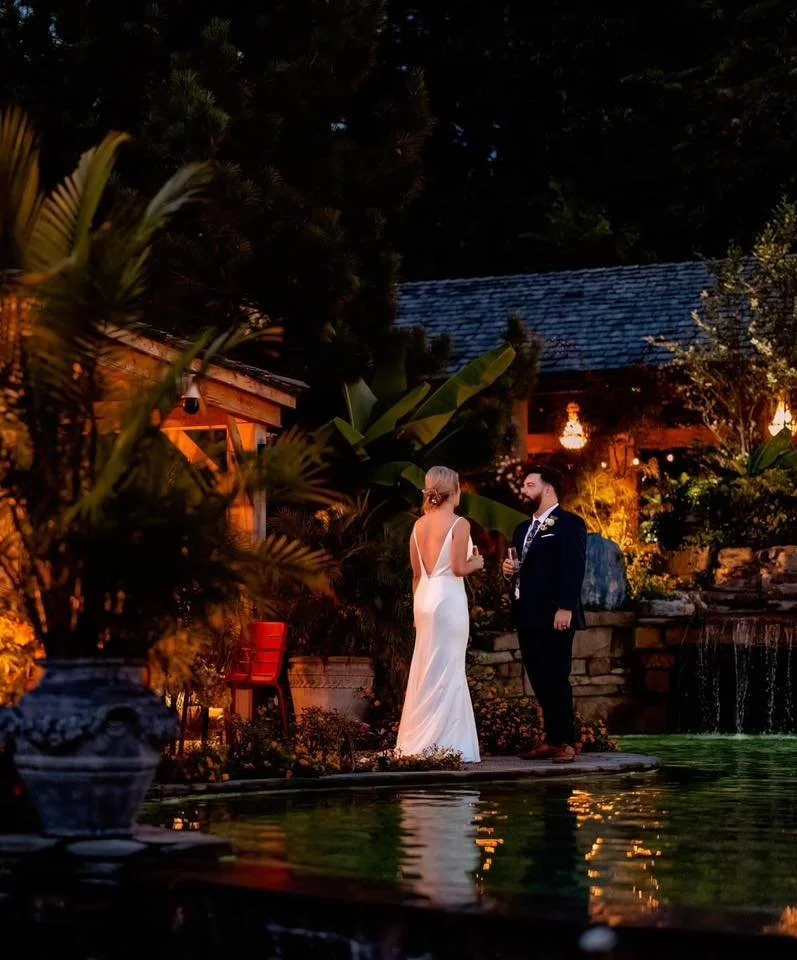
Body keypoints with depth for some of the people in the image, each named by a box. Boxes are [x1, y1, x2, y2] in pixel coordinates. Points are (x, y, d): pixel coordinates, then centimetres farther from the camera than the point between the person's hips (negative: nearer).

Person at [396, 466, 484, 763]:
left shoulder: (419, 525, 9)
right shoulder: (459, 524, -10)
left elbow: (416, 573, 13)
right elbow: (458, 568, -14)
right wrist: (476, 563, 6)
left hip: (424, 597, 7)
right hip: (449, 598, -7)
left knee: (427, 671, 12)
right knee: (446, 671, -2)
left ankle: (416, 742, 15)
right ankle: (443, 743, -1)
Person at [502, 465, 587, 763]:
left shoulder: (570, 524, -3)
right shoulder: (523, 529, 22)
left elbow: (573, 570, -13)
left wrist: (565, 608, -21)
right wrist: (509, 571, 4)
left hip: (554, 616, -8)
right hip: (527, 616, 8)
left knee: (556, 680, -7)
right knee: (539, 682, 6)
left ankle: (566, 742, -2)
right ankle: (551, 739, 10)